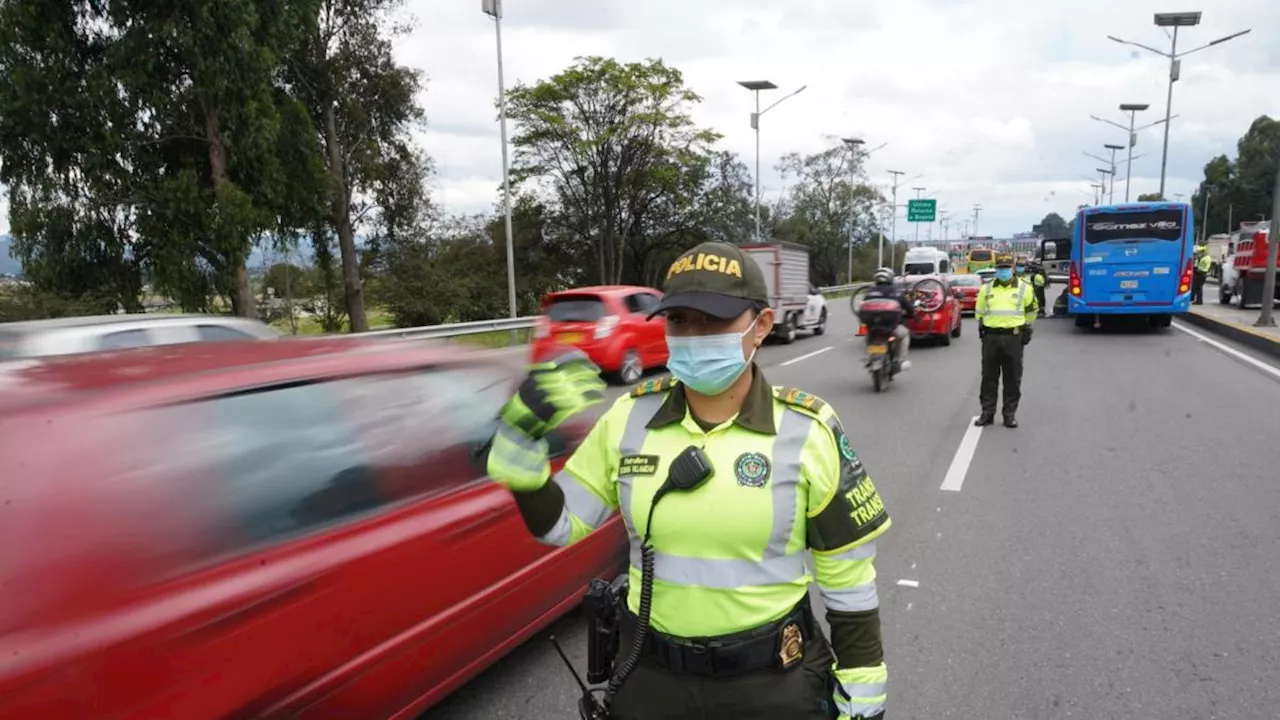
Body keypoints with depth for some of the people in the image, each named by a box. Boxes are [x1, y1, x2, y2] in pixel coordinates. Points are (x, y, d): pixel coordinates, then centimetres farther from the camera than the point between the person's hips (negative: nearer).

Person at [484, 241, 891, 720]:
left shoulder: (807, 431, -12)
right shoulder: (629, 418, -6)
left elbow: (847, 576, -5)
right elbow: (560, 524, 0)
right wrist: (523, 444, -15)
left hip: (773, 682, -2)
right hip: (649, 676, 3)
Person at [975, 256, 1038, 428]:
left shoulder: (1024, 288, 3)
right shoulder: (986, 288, 8)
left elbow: (1031, 310, 16)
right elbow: (980, 311, 19)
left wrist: (1025, 327, 16)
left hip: (1013, 338, -1)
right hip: (991, 337, 1)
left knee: (1012, 378, 4)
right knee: (989, 377, 5)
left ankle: (1010, 414, 12)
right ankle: (987, 412, 13)